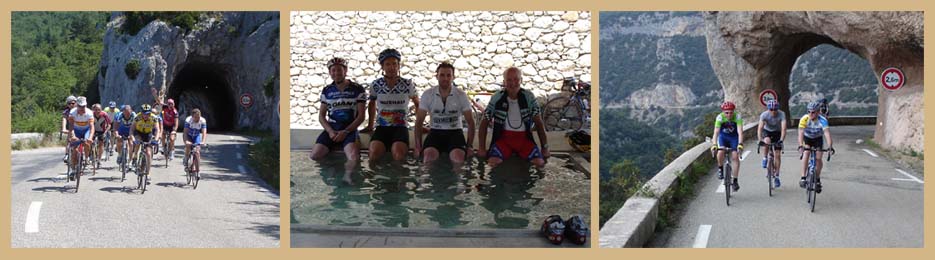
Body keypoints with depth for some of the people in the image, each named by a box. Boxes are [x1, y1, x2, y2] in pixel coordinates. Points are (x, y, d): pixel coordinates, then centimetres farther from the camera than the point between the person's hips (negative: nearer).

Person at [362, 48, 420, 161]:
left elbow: (417, 103, 16)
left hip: (401, 127, -1)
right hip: (382, 127, 1)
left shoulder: (407, 84, 0)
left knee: (399, 155, -29)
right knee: (374, 153, -27)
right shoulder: (375, 85, 3)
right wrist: (370, 125, 26)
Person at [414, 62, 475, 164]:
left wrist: (469, 146, -6)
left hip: (455, 131, 0)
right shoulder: (427, 94, -3)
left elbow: (470, 122, 2)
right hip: (436, 131, 0)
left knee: (458, 157, -31)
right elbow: (419, 121, 1)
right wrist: (418, 146, -7)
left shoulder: (461, 95, -3)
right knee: (429, 155, -31)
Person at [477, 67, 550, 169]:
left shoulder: (528, 96, -2)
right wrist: (482, 148, -5)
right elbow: (484, 123, 1)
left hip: (524, 138, 1)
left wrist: (545, 147, -1)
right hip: (503, 137, -1)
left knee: (540, 163, -22)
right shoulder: (497, 98, -5)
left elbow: (538, 123, 3)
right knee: (493, 162, -29)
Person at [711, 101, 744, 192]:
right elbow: (716, 132, -35)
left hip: (734, 137, 0)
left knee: (735, 157, -11)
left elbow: (740, 132, -37)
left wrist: (740, 144, -53)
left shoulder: (737, 117, -29)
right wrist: (714, 145, -49)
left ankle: (735, 181, -4)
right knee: (720, 152, -26)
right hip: (723, 136, 0)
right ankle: (720, 169, 2)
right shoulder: (720, 117, -28)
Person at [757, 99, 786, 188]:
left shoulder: (781, 114, -29)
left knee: (777, 155, -4)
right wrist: (760, 140, -48)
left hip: (777, 132, 0)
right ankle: (765, 159, -10)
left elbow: (783, 128, -36)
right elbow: (760, 128, -34)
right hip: (767, 131, 0)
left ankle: (777, 176, 6)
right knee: (767, 141, -35)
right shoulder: (764, 115, -28)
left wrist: (781, 140, -50)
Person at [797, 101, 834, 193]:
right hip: (807, 138, 0)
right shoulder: (804, 119, -29)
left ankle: (818, 180, 11)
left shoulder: (822, 120, -31)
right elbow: (801, 133, -38)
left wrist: (830, 146, -56)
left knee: (818, 158, -11)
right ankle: (803, 178, -23)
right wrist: (800, 145, -54)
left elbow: (827, 133, -42)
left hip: (818, 139, 0)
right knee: (806, 153, -25)